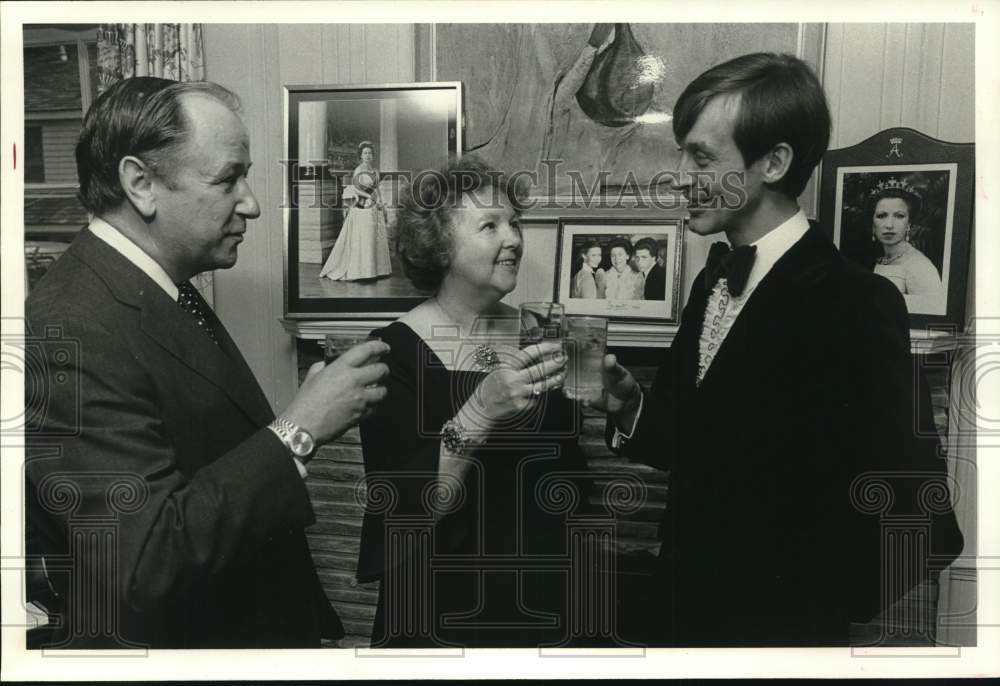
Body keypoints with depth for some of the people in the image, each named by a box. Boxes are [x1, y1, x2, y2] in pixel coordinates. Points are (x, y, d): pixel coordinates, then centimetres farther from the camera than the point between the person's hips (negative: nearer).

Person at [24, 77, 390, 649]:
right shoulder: (68, 334, -26)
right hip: (167, 643, -8)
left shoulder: (167, 295, 3)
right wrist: (298, 430, -27)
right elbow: (147, 565, -31)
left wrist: (315, 411, -6)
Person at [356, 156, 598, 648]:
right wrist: (480, 410, -34)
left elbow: (570, 478, 8)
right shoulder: (395, 351, -15)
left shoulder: (536, 338, -2)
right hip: (442, 614, -4)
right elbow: (403, 508, -22)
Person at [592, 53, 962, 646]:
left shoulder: (855, 306, -22)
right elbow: (697, 446, 6)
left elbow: (915, 533, -24)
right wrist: (628, 405, -11)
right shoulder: (711, 282, 2)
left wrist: (813, 616, -12)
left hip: (776, 628, -6)